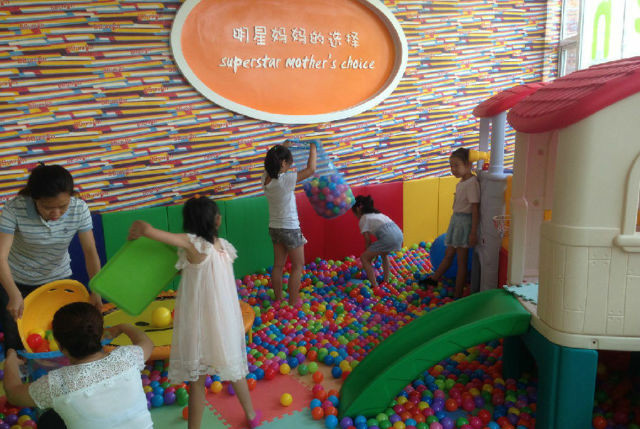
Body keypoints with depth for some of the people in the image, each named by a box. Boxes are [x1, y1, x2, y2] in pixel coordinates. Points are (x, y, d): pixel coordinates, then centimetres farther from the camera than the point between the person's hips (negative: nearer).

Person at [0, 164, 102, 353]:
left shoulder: (79, 209, -22)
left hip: (58, 279, 2)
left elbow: (90, 251, -20)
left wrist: (96, 291, -29)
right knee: (17, 344, 9)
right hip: (18, 282, -1)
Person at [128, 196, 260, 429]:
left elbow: (145, 228, -26)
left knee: (197, 380, 9)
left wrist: (133, 233, -7)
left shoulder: (191, 243, -18)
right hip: (227, 321, 6)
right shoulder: (224, 245, -2)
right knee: (234, 369, 24)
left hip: (199, 323, -5)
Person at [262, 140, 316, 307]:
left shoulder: (266, 178, -4)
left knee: (278, 265, 16)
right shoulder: (285, 180, -24)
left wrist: (283, 147, 21)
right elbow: (310, 169, -17)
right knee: (298, 265, 9)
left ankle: (278, 299, 26)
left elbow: (272, 161, 17)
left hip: (274, 228, 7)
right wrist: (313, 148, -4)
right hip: (290, 229, -7)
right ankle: (293, 301, 13)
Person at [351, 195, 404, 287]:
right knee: (383, 253, 37)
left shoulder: (363, 219, 10)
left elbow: (368, 240, 8)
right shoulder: (377, 213, 32)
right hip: (399, 233, 8)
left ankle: (374, 285, -1)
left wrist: (369, 256, 20)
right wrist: (375, 252, 39)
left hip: (388, 236, -8)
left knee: (364, 258, 6)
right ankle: (386, 280, 33)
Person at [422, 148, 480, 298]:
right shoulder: (461, 182, 8)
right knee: (448, 254, 22)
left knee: (461, 260, 0)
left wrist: (473, 232, -21)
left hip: (465, 221, -8)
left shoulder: (472, 183, -18)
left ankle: (457, 295, 9)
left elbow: (475, 208, -20)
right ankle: (434, 278, 34)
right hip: (456, 219, 8)